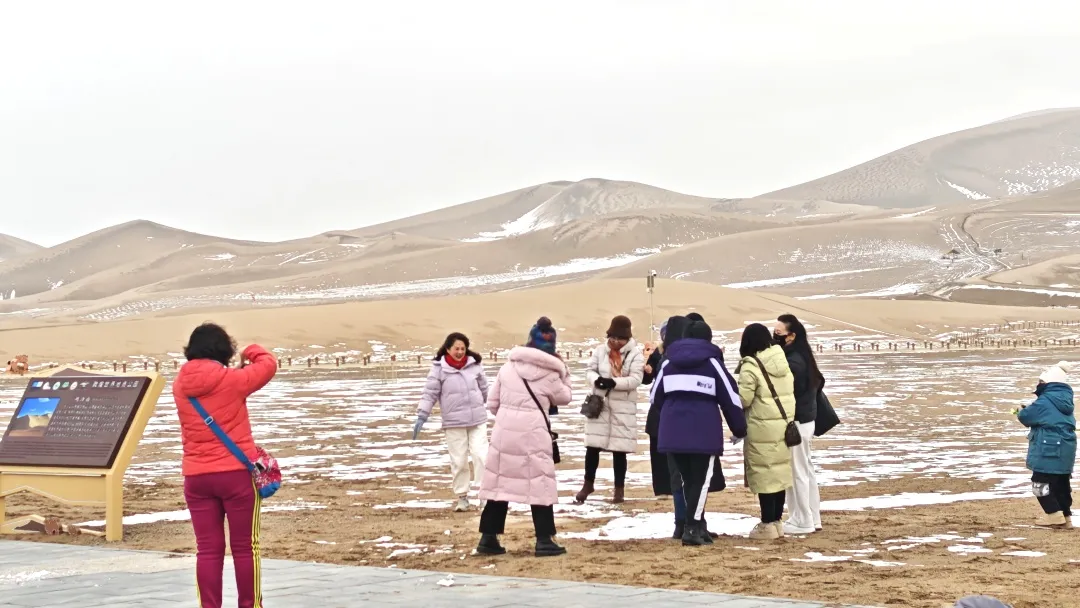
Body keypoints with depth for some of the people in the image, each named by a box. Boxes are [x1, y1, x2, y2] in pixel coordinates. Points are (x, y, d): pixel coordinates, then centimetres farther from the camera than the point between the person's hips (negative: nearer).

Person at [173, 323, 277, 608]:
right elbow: (269, 364, 4)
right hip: (237, 474, -3)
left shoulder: (180, 386, 2)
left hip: (196, 477, 4)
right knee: (244, 547, 7)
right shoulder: (232, 380, -10)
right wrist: (252, 351, 22)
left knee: (208, 549, 7)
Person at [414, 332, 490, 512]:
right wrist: (422, 416, -11)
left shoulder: (474, 365, 0)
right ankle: (462, 497, 16)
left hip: (477, 419, 1)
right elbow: (430, 393, -6)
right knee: (458, 460, 5)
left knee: (481, 454, -6)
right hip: (453, 422, -1)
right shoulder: (439, 368, -6)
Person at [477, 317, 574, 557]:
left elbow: (492, 402, 9)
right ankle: (544, 540, 3)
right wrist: (564, 374, 19)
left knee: (500, 481, 11)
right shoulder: (549, 373, -3)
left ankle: (488, 538, 13)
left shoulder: (508, 366, 7)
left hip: (504, 430, 4)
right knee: (540, 484, 4)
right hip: (532, 432, -4)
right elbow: (564, 398, 14)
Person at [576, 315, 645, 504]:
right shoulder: (600, 350, 3)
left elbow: (635, 379, -13)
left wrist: (614, 382, -26)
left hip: (623, 408, -2)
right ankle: (588, 484, 23)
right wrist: (596, 379, -17)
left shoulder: (635, 354, -6)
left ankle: (619, 489, 15)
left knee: (619, 450, 3)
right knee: (592, 446, 5)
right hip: (599, 404, 2)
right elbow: (590, 370, 6)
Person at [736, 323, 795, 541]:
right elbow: (789, 392, 13)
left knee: (763, 474, 0)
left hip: (762, 428, -7)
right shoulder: (783, 361, 7)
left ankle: (768, 524, 2)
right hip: (784, 424, 7)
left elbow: (742, 400, -15)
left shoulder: (751, 366, -14)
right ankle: (776, 521, 19)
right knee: (779, 472, 12)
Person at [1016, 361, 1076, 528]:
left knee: (1041, 483, -3)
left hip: (1049, 451, -9)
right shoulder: (1065, 400, 11)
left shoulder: (1045, 402, -17)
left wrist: (1021, 412, 12)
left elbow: (1025, 416, -12)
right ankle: (1065, 516, 18)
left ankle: (1055, 515, -6)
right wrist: (1028, 411, 13)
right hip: (1065, 450, 9)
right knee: (1061, 484, 15)